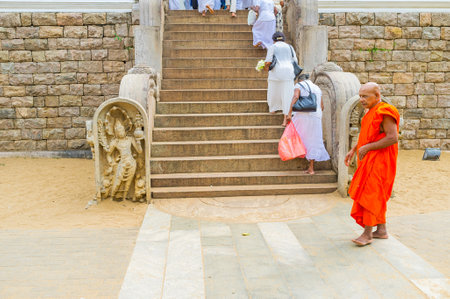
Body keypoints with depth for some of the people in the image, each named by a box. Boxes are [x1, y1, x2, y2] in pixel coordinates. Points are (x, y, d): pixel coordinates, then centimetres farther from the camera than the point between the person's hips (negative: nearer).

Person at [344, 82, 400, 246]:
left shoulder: (385, 112, -16)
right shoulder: (371, 112, 13)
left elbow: (393, 138, -24)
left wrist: (367, 147, -21)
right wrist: (353, 150, 16)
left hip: (379, 161, -9)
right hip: (369, 160, 9)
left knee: (369, 194, -8)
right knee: (376, 196, 13)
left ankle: (367, 234, -1)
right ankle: (381, 230, 23)